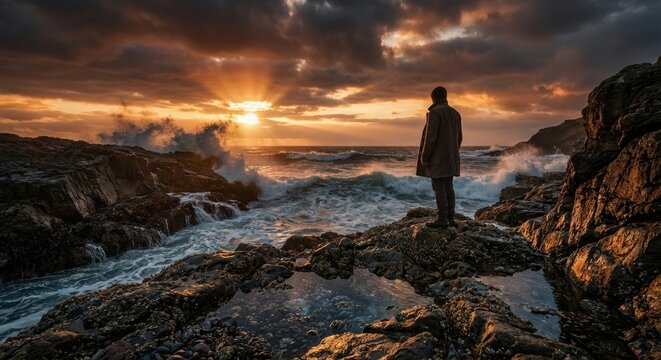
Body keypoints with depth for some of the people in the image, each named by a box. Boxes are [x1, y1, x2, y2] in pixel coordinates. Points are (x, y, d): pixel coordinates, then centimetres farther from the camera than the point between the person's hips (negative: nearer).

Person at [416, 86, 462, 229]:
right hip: (451, 158, 8)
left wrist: (424, 157, -12)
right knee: (448, 186, 11)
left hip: (437, 158, -8)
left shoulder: (435, 112, -12)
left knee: (439, 188, -4)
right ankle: (450, 217, 15)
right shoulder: (455, 113, 13)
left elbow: (430, 137, -18)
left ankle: (442, 219, -1)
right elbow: (459, 137, 16)